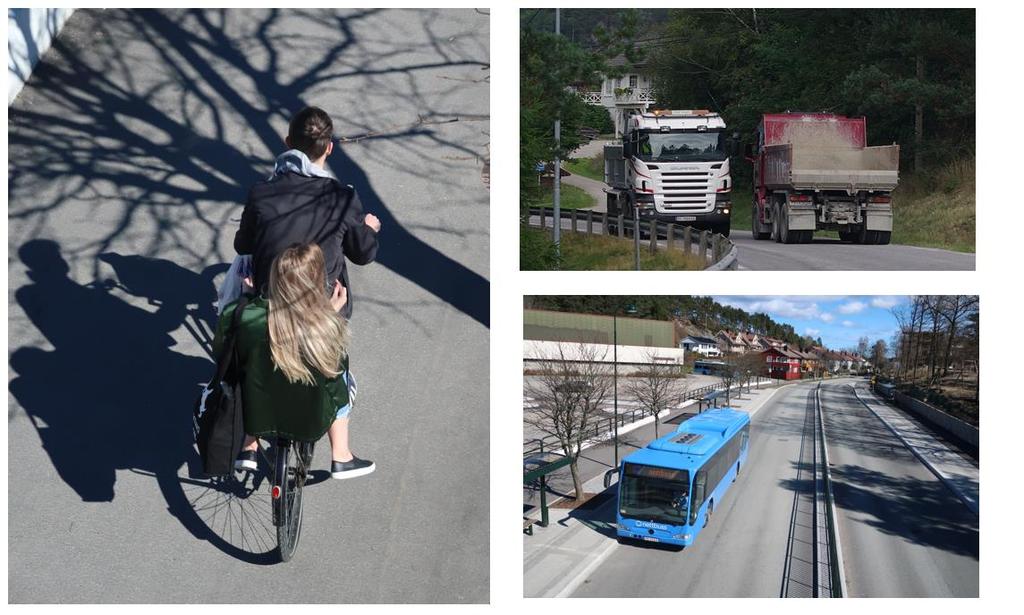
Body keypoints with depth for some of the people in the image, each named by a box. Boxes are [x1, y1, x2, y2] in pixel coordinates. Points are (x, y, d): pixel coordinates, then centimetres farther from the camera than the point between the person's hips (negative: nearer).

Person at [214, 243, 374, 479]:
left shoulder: (240, 315, -24)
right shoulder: (328, 327, -28)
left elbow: (221, 354, -2)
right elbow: (335, 368, -6)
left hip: (254, 417, 2)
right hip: (311, 423, -1)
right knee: (339, 381, 29)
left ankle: (247, 449, 36)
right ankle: (341, 458, 36)